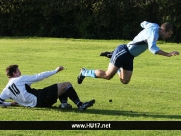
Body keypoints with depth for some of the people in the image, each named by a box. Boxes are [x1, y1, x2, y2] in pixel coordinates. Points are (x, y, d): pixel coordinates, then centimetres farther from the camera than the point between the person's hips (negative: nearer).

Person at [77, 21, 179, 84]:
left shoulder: (154, 26, 7)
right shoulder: (154, 32, -22)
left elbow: (144, 23, 30)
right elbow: (152, 48, -39)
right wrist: (168, 54, -42)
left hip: (129, 57, 10)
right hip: (123, 52, -10)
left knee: (125, 81, 8)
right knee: (108, 75, -11)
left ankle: (112, 56, 28)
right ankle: (85, 72, 11)